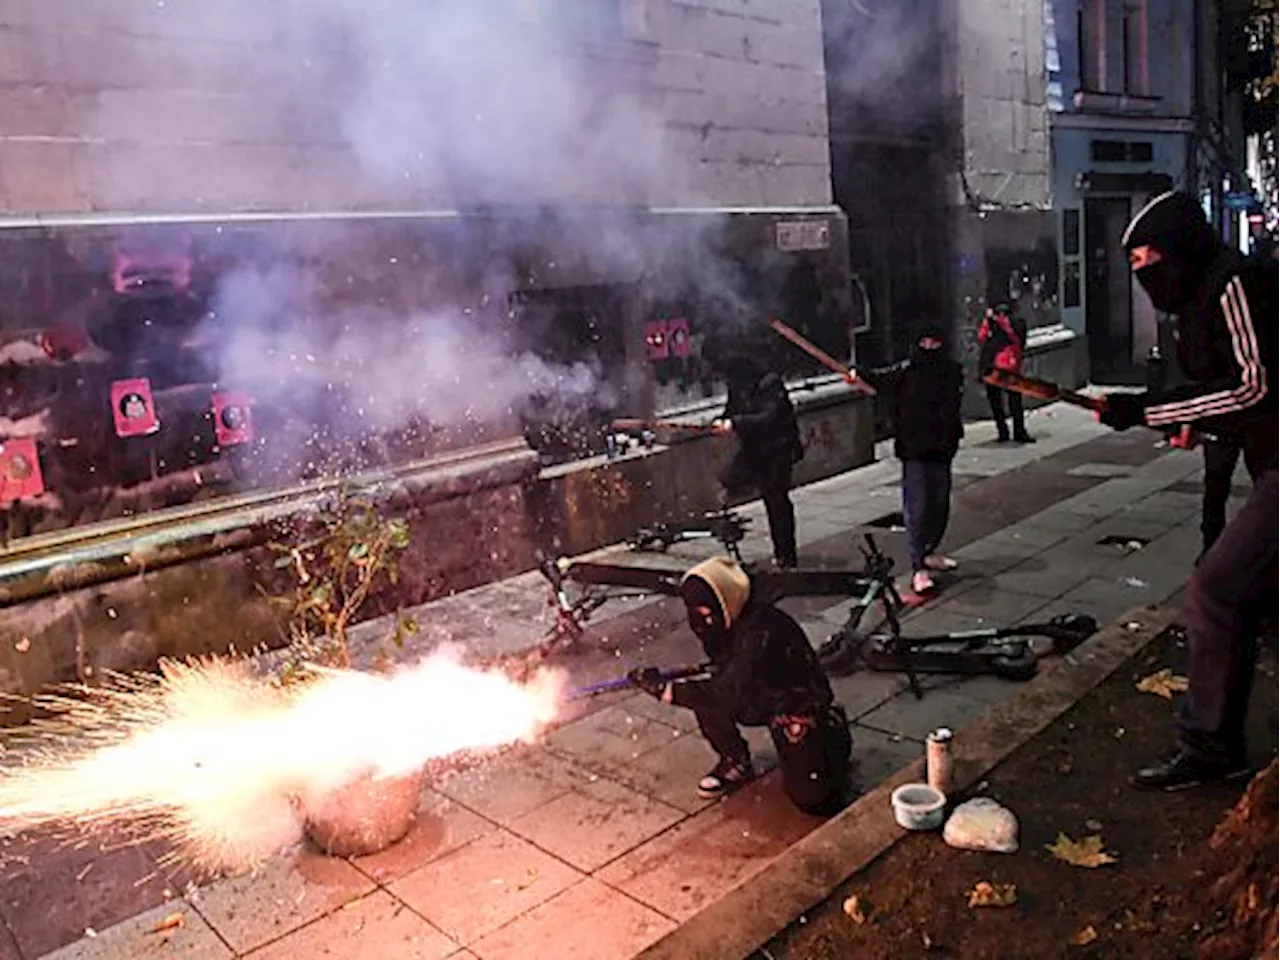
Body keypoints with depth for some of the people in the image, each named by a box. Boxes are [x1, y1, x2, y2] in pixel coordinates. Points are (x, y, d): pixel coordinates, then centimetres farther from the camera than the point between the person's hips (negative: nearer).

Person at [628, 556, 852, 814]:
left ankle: (832, 738, 16)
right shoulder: (726, 624, -12)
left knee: (811, 799, -14)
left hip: (798, 711, -7)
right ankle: (736, 763, 7)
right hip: (762, 698, 7)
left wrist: (664, 688, -42)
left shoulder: (762, 630, -36)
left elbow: (727, 693, -42)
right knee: (704, 697, -17)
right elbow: (723, 674, 2)